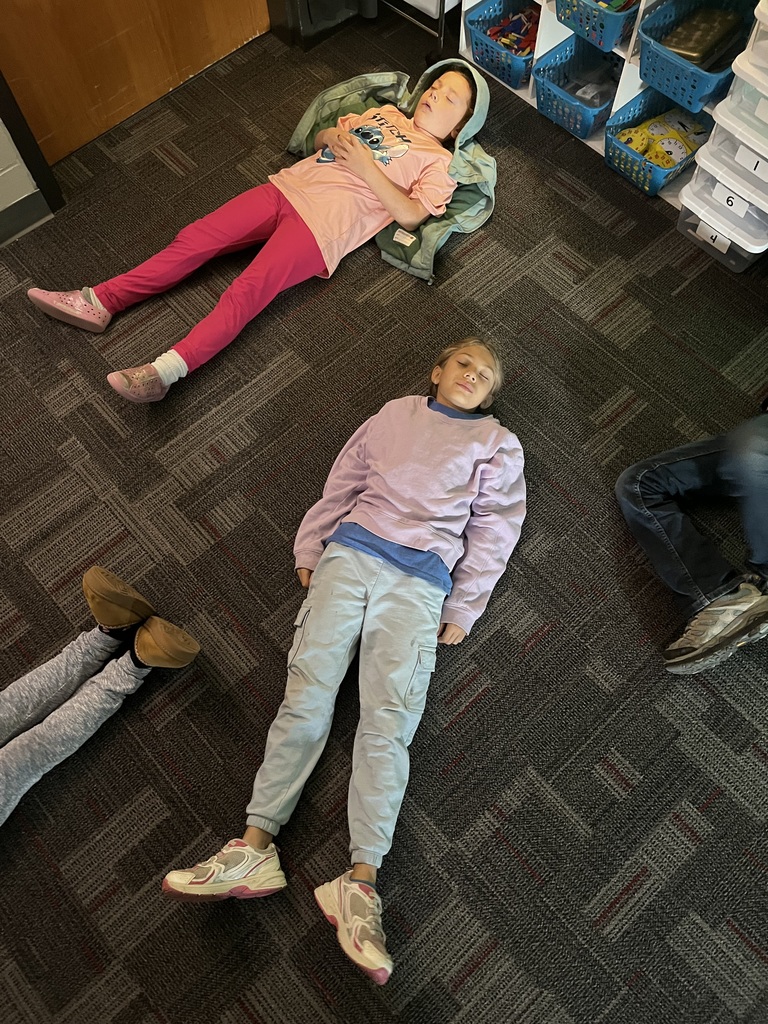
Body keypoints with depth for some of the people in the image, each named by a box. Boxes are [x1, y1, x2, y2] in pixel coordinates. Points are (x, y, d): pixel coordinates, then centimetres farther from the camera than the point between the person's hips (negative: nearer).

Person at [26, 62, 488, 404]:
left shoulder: (440, 164, 6)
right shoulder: (385, 113, 25)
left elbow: (410, 216, -11)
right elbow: (319, 137, 27)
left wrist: (366, 165, -14)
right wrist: (334, 136, 4)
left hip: (324, 222, -6)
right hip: (289, 185, 7)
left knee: (247, 290, -24)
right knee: (196, 238, -6)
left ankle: (167, 370, -35)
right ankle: (100, 301, -4)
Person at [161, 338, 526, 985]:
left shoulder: (498, 446, 17)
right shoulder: (397, 414, 21)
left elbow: (493, 533, 10)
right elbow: (343, 483, 19)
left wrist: (462, 611, 3)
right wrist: (311, 549, 12)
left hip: (420, 584, -2)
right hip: (350, 555, 2)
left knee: (389, 720, -14)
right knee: (307, 692, -9)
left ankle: (361, 880, -17)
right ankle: (256, 846, -10)